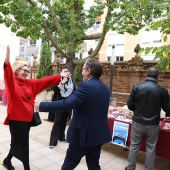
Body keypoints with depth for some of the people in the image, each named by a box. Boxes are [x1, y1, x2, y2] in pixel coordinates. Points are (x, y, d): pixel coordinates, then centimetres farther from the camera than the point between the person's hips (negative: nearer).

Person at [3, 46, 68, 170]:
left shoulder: (30, 83, 7)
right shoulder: (12, 82, -9)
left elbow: (45, 81, 5)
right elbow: (8, 75, -30)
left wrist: (59, 76, 3)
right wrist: (7, 62, -49)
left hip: (27, 117, 7)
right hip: (17, 118, -7)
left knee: (19, 142, 22)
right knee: (21, 143, 5)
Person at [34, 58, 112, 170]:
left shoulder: (86, 86, -21)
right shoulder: (105, 88, 5)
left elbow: (66, 104, -28)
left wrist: (42, 106, -19)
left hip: (84, 134, -7)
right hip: (99, 133, 7)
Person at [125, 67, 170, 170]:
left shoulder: (137, 87, -9)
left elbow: (130, 105, -5)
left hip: (138, 122, 1)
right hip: (153, 125, 0)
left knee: (134, 146, 15)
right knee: (151, 149, 16)